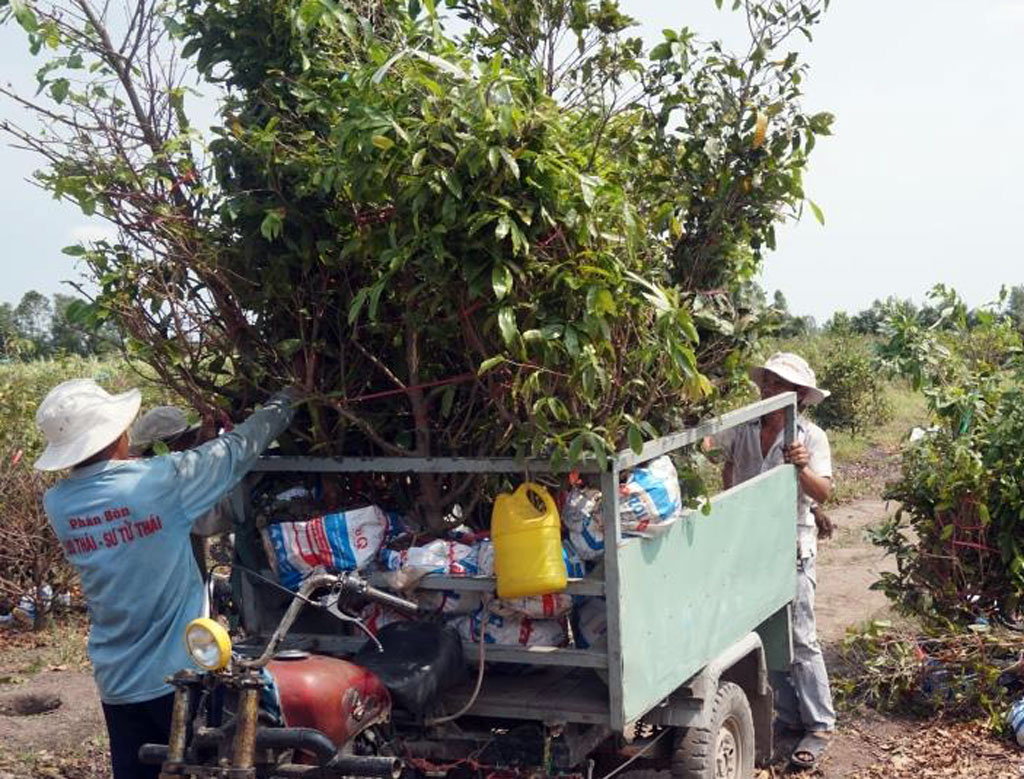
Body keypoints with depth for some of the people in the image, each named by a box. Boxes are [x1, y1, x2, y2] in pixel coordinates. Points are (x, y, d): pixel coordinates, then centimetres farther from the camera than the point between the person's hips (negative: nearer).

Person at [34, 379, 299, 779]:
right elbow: (237, 448, -5)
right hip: (181, 673, -4)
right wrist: (284, 401, 13)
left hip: (117, 682, 4)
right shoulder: (159, 480, -18)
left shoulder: (57, 504, -3)